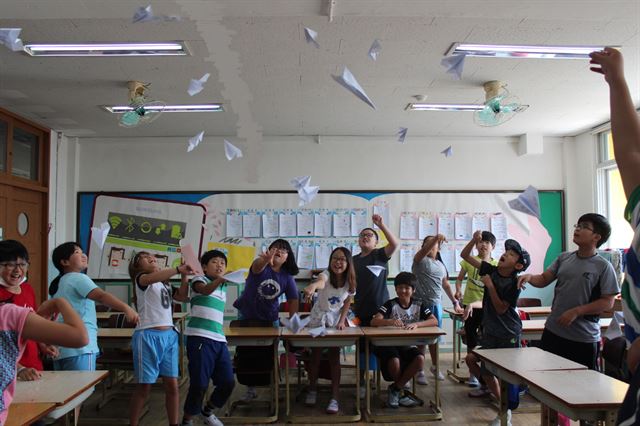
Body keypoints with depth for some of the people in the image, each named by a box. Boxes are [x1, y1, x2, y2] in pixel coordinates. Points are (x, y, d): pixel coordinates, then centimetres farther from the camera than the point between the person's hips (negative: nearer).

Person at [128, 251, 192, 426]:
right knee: (144, 386, -1)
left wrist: (184, 276, 3)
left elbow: (182, 296, 12)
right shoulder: (141, 278, 0)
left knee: (172, 385, 4)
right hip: (148, 336, -6)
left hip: (169, 335, 6)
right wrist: (178, 269, -31)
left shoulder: (165, 283, 21)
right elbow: (153, 277, -24)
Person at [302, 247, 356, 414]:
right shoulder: (326, 275, -26)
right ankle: (312, 390, 24)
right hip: (318, 318, -2)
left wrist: (341, 321, -11)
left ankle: (334, 398, -3)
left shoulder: (350, 282, -13)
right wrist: (313, 286, -77)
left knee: (334, 356, -7)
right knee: (316, 354, 2)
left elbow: (347, 303, 1)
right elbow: (321, 281, -53)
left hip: (336, 320, 2)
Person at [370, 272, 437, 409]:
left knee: (420, 359, -28)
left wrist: (417, 324, -27)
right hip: (390, 344, -3)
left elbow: (434, 321, -8)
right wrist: (390, 321, -38)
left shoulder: (419, 305, 5)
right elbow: (374, 322, -17)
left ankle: (395, 389, -7)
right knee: (395, 362, -33)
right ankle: (401, 392, 1)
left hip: (409, 344, 3)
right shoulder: (390, 304, -4)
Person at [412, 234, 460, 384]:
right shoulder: (420, 260, -3)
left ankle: (435, 366, 32)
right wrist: (435, 237, -41)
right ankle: (419, 371, 8)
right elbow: (423, 251, -25)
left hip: (436, 304, 5)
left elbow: (445, 285, 22)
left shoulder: (441, 265, 15)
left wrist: (455, 302, 18)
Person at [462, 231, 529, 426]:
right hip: (490, 331, 6)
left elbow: (500, 309, -18)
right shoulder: (491, 270, -2)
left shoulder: (514, 283, -16)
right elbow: (465, 256, 1)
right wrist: (474, 240, -15)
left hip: (508, 335, -6)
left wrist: (490, 285, -23)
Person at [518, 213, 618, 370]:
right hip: (553, 332, 5)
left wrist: (576, 312, -16)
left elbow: (607, 302, -9)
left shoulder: (603, 266, -8)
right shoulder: (564, 258, 7)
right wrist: (529, 277, -13)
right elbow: (543, 279, 9)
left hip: (584, 339, -4)